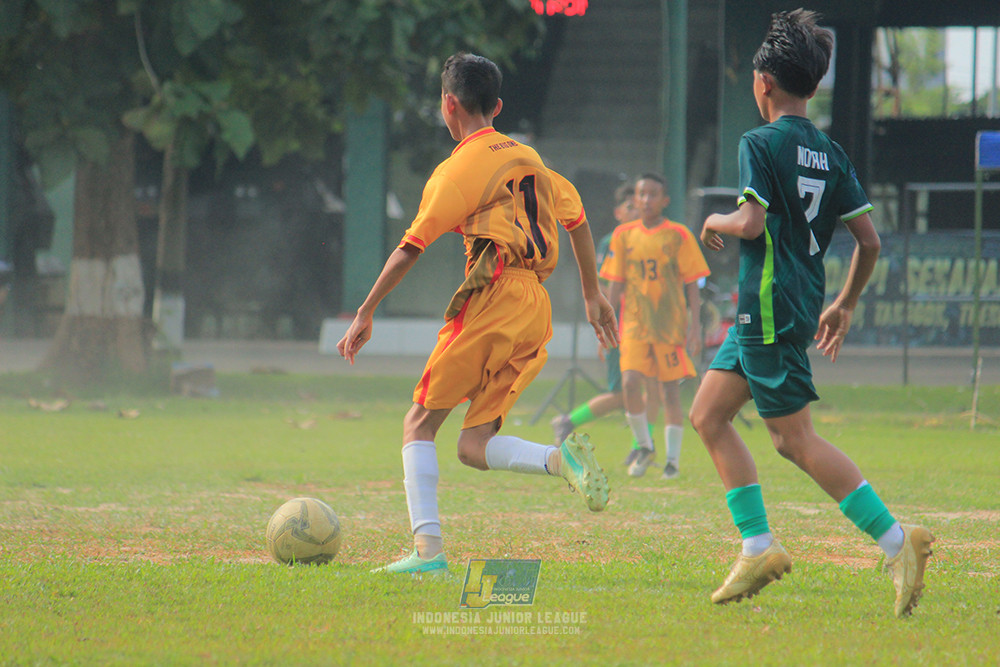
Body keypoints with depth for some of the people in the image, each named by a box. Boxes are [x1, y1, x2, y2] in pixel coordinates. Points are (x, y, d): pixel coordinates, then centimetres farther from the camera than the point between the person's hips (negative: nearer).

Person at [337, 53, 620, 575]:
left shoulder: (459, 169, -2)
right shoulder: (525, 157, 21)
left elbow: (410, 249, -5)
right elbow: (577, 219, 27)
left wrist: (365, 315, -1)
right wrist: (593, 295, 33)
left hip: (495, 297, -7)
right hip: (535, 313, 7)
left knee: (420, 424, 0)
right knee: (473, 446, 6)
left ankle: (428, 548, -11)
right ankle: (560, 458, -19)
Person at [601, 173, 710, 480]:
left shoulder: (678, 236, -1)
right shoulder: (623, 235, 7)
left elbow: (692, 284, 1)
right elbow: (616, 284, 12)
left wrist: (695, 325, -6)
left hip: (671, 325, -2)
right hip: (635, 324, 2)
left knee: (670, 392, -1)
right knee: (630, 383, -14)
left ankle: (672, 459, 11)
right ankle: (644, 447, 6)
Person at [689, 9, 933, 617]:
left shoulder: (761, 144, -11)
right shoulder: (831, 154, 12)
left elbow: (752, 222, -22)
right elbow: (869, 241, 11)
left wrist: (716, 222, 0)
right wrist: (845, 305, 23)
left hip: (770, 309, -9)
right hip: (800, 304, 9)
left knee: (796, 438, -8)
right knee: (708, 415, 13)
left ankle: (896, 540, -14)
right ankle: (759, 548, 8)